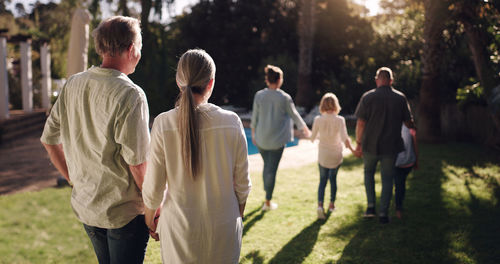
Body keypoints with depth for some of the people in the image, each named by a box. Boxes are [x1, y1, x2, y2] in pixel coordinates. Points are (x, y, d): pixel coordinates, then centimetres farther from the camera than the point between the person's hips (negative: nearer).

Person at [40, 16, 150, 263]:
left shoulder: (73, 84, -1)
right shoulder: (130, 95, -21)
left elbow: (49, 139, 7)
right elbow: (137, 162, -21)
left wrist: (73, 178, 16)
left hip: (85, 204, 6)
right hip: (124, 210, -6)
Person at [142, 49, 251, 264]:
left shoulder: (163, 124, -13)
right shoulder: (231, 122, -12)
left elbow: (153, 187, -7)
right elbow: (242, 184, -3)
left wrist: (150, 216, 12)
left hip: (180, 227, 0)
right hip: (223, 227, 1)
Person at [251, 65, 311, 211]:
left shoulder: (259, 95, -3)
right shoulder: (284, 97, -9)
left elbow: (254, 116, 4)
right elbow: (294, 114, 3)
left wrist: (253, 133, 17)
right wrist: (305, 128, 19)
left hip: (261, 139, 3)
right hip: (277, 140, -3)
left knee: (266, 166, 20)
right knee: (272, 169, 3)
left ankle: (267, 193, 33)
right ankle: (267, 201, 10)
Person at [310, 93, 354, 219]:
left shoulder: (318, 120, -10)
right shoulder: (339, 120, -14)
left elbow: (312, 138, -2)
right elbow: (344, 138, -22)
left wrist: (312, 137, 20)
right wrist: (352, 149, -10)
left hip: (323, 154, 0)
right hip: (336, 154, 0)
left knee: (323, 180, 9)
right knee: (333, 178, 18)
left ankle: (320, 204, -11)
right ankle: (332, 204, 30)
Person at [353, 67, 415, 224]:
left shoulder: (368, 97, -7)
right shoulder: (401, 98, 0)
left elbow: (360, 123, -8)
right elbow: (408, 122, 5)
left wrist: (358, 144, 0)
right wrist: (413, 129, 28)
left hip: (370, 145, -1)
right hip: (391, 146, 1)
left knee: (369, 172, 21)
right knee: (387, 178, 11)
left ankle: (371, 206, 12)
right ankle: (383, 213, 12)